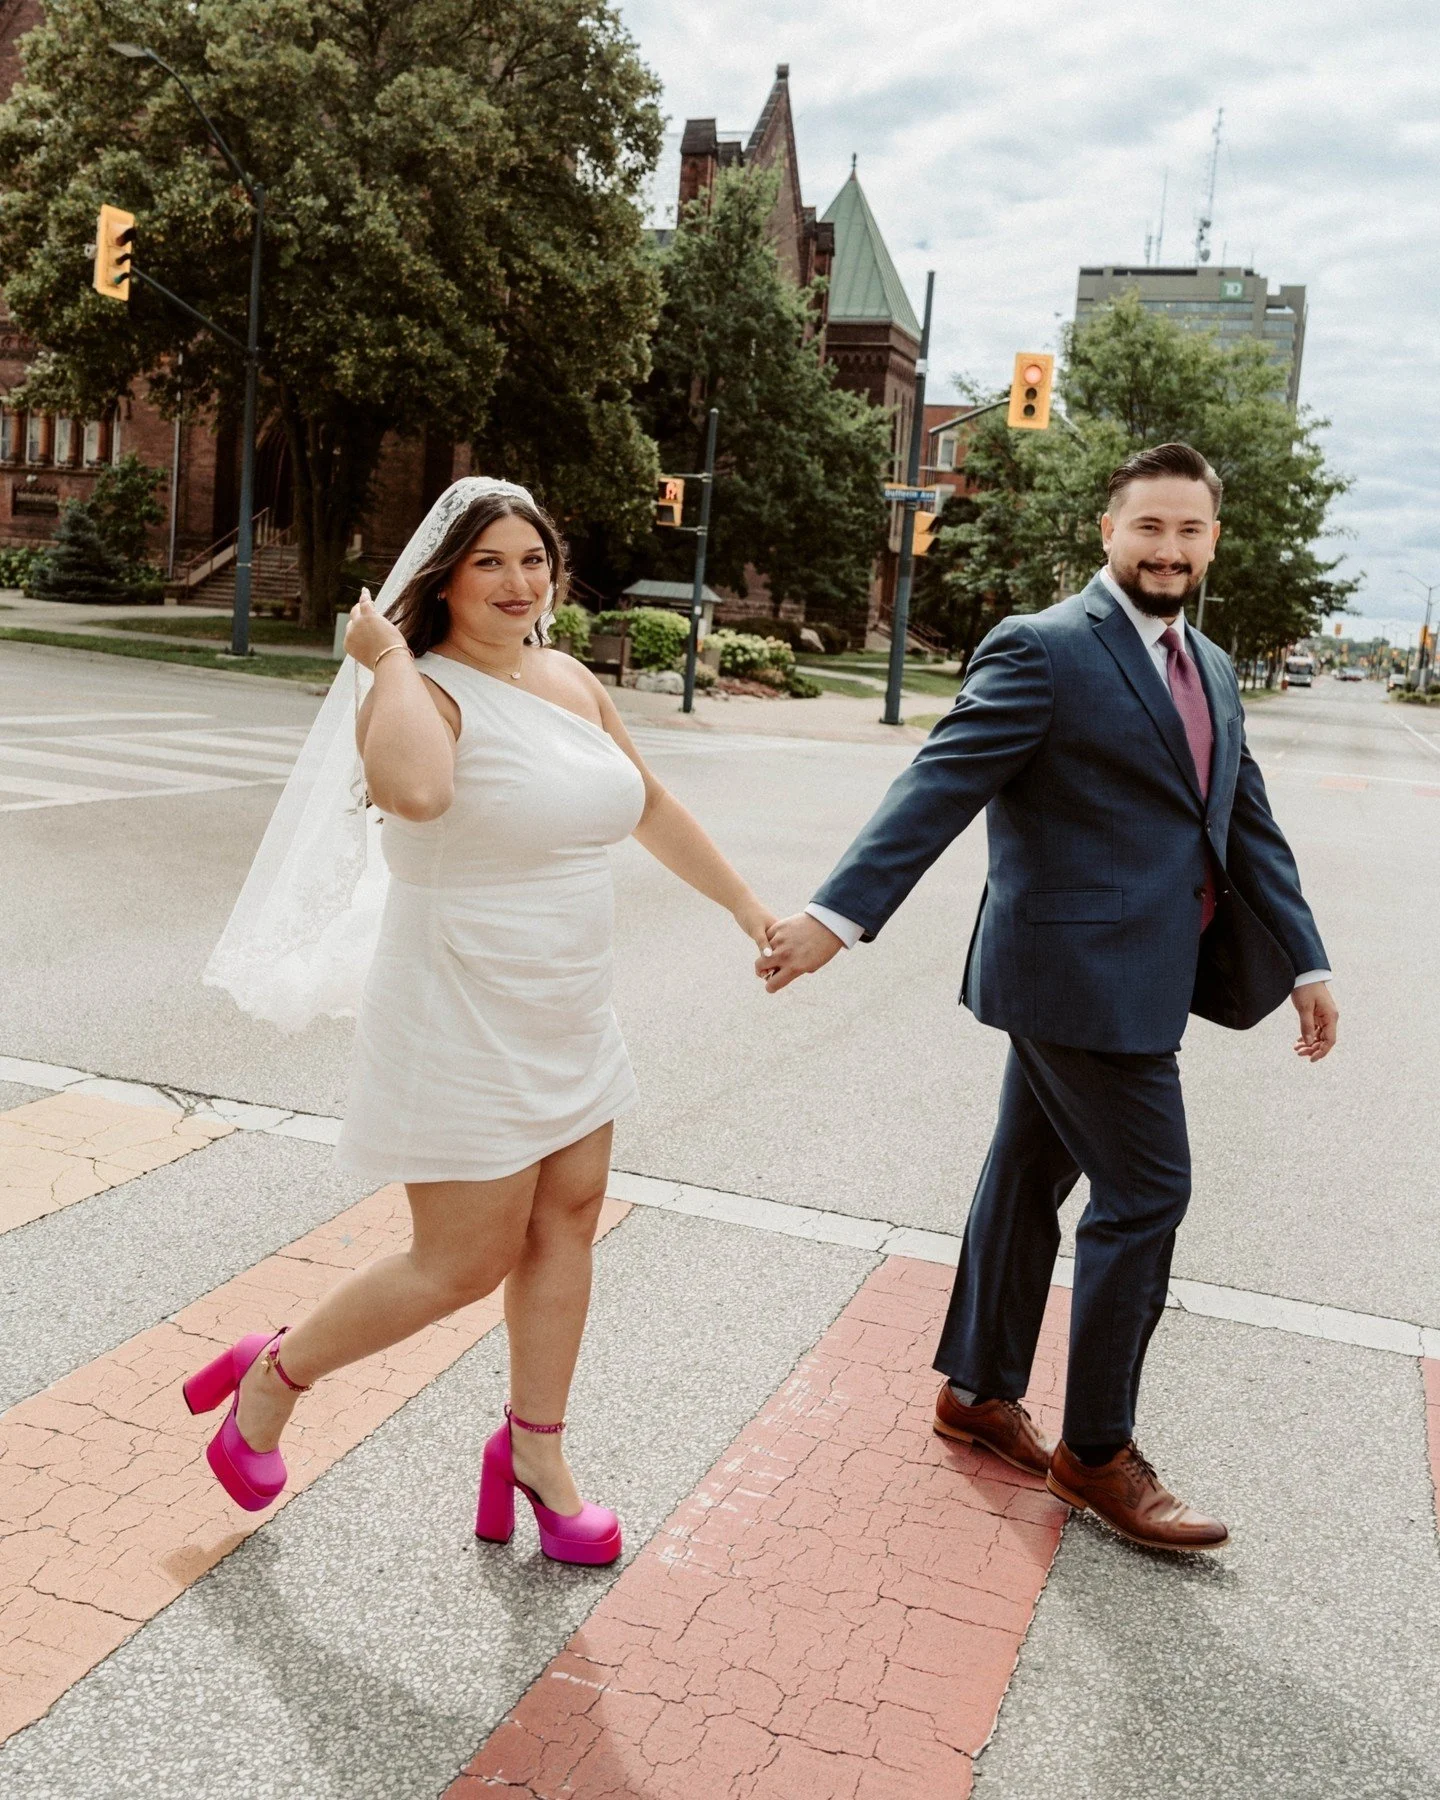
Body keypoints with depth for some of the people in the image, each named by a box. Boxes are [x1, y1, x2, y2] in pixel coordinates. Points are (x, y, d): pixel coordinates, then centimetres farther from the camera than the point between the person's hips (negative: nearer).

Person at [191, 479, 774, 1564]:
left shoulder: (572, 681, 6)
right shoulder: (424, 691, -18)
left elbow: (651, 806, 18)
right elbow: (416, 789, -43)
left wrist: (747, 907, 20)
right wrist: (392, 659, -26)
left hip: (568, 1021, 8)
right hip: (463, 1028, -7)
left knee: (567, 1225, 12)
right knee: (466, 1265, 1)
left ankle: (535, 1455, 30)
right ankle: (274, 1375, 26)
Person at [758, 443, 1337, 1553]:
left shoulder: (1211, 670, 15)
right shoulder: (1042, 650, -12)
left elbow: (1248, 823, 17)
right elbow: (939, 787, -20)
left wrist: (1303, 961, 15)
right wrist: (838, 913, -27)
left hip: (1137, 978, 8)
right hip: (1081, 974, -8)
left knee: (1031, 1178, 17)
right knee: (1144, 1196, -3)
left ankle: (979, 1391, 32)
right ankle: (1097, 1452, 14)